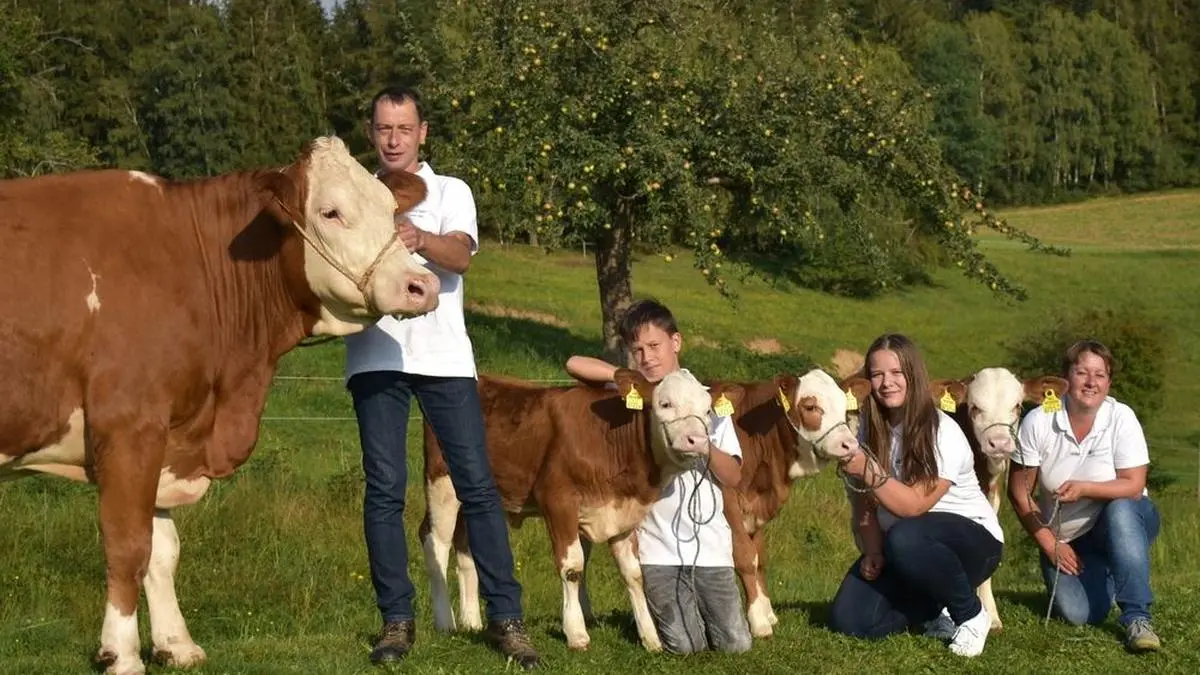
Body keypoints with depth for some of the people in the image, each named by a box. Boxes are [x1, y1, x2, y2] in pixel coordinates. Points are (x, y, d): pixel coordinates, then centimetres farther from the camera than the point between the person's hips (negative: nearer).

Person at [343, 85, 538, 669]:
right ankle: (397, 620, 6)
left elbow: (460, 255, -8)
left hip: (443, 353, -1)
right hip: (375, 355, 1)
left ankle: (505, 617, 0)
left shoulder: (451, 192, 11)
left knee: (476, 483, -4)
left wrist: (420, 239, -29)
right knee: (384, 488, -1)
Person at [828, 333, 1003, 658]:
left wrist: (868, 470, -36)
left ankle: (970, 614, -14)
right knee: (848, 620, -15)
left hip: (972, 538, -5)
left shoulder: (942, 433, -20)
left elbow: (913, 505, -26)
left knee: (904, 539, -40)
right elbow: (865, 500, -1)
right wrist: (873, 551, -17)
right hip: (899, 549, 6)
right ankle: (938, 611, 10)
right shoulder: (870, 429, -2)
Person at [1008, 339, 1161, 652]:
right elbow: (1019, 491, -5)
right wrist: (1049, 544, -9)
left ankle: (1137, 618, -30)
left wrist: (1084, 488, -32)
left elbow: (1134, 487, -16)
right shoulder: (1037, 422, -12)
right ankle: (1094, 579, 18)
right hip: (1066, 538, 1)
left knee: (1120, 510, -36)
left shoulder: (1121, 418, -14)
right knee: (1079, 615, -20)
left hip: (1126, 522, -1)